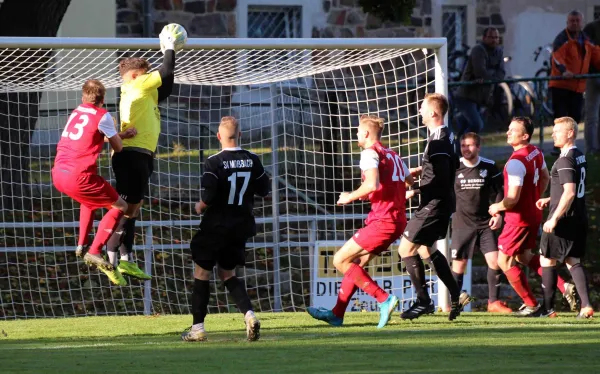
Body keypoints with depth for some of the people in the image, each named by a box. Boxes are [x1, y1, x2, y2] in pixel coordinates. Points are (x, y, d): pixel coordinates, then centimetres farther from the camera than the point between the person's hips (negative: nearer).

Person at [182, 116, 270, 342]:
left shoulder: (214, 163, -16)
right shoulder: (252, 161, -1)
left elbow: (209, 196, -22)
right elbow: (263, 190, 7)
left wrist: (200, 207, -2)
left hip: (216, 226, -5)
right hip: (241, 226, 5)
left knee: (202, 272, 9)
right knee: (227, 273, 17)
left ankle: (197, 328, 9)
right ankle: (249, 314, -6)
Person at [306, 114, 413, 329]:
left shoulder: (370, 153, -9)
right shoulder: (393, 156, 17)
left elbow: (373, 184, -24)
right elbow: (409, 182, 24)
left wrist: (351, 197, -9)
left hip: (382, 221, -9)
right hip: (397, 221, 9)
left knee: (340, 260, -5)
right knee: (356, 264, 18)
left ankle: (384, 300, -12)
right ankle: (337, 314, 21)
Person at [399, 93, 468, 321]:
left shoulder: (437, 141, -22)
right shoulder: (447, 135, 9)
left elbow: (440, 180, -25)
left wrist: (415, 192, -17)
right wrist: (422, 170, 18)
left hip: (435, 204, -10)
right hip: (443, 203, 10)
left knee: (407, 249, -5)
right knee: (425, 249, 21)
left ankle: (423, 302, -2)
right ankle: (456, 295, 20)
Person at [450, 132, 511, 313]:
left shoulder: (489, 166, -1)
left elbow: (498, 191, 6)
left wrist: (498, 213, -2)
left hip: (485, 223, 1)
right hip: (462, 223, -1)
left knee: (495, 261, -8)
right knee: (458, 264, 0)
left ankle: (494, 302, 3)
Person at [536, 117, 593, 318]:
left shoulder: (565, 160, -18)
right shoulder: (580, 156, 12)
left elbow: (569, 192, -26)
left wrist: (554, 219, -24)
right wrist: (550, 200, 22)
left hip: (564, 219, -9)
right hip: (579, 218, 9)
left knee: (547, 260, 4)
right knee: (573, 261, 11)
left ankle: (548, 308, 8)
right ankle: (586, 305, -2)